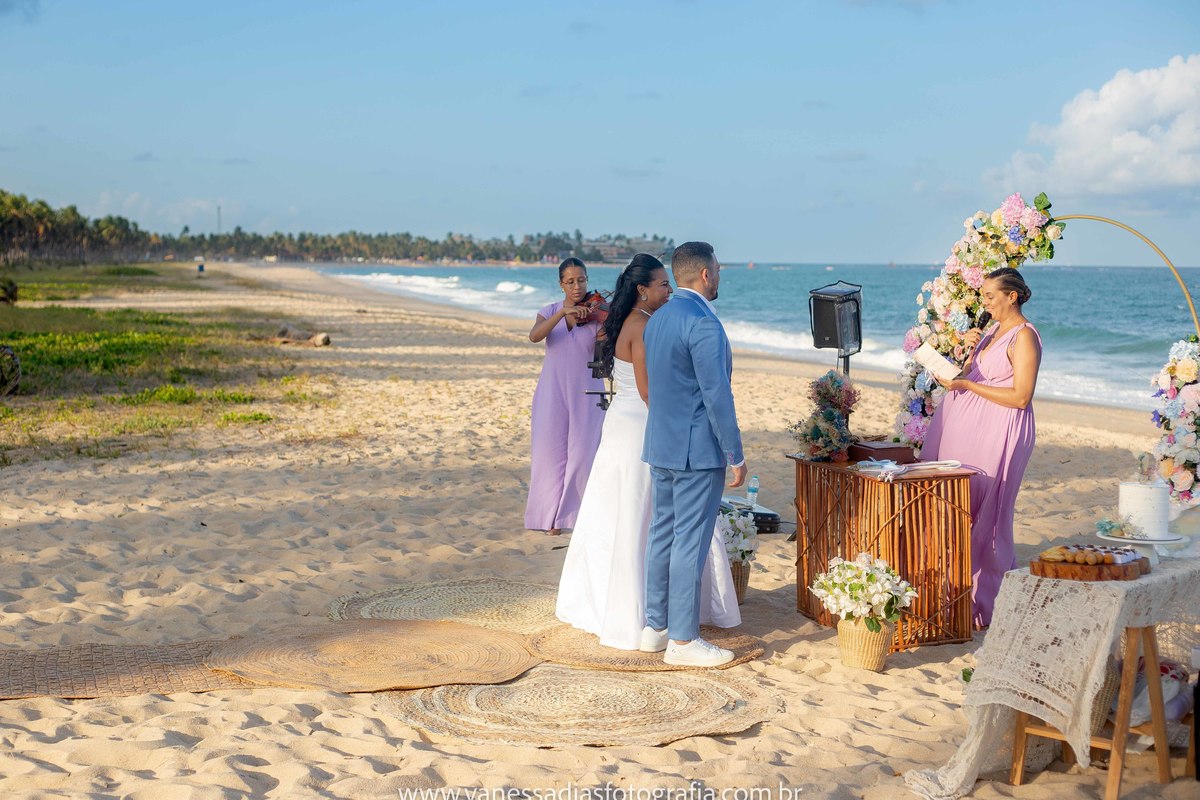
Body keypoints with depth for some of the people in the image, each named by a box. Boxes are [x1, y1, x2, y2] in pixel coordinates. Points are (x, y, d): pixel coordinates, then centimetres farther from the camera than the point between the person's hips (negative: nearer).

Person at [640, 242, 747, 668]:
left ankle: (655, 627, 23)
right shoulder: (703, 323, -18)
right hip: (698, 450, -9)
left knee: (662, 535, 15)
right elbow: (717, 395, -20)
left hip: (661, 445, 9)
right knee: (691, 543, -3)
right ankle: (682, 640, 3)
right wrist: (736, 455, -14)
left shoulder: (657, 319, 11)